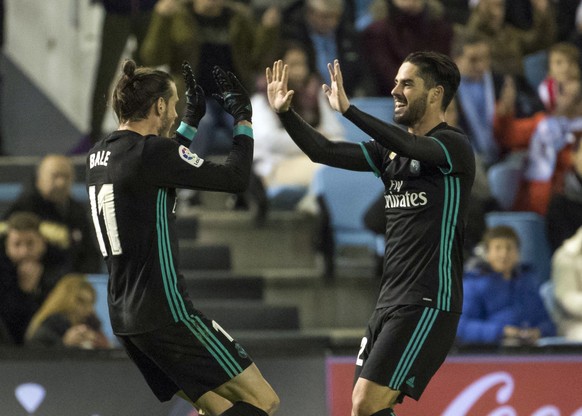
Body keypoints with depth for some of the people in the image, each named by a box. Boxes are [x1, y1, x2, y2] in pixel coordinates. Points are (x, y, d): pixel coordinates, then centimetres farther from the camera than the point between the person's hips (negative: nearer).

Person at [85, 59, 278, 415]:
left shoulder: (99, 157, 13)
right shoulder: (150, 151, -13)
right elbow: (236, 178, -10)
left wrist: (193, 118, 37)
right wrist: (243, 119, 5)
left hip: (126, 316, 9)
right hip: (166, 313, -9)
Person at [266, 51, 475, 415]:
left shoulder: (454, 146, -9)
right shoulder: (392, 149, 15)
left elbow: (413, 148, -29)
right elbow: (325, 152, 11)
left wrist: (348, 110, -35)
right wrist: (285, 112, -4)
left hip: (428, 304, -8)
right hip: (391, 301, 9)